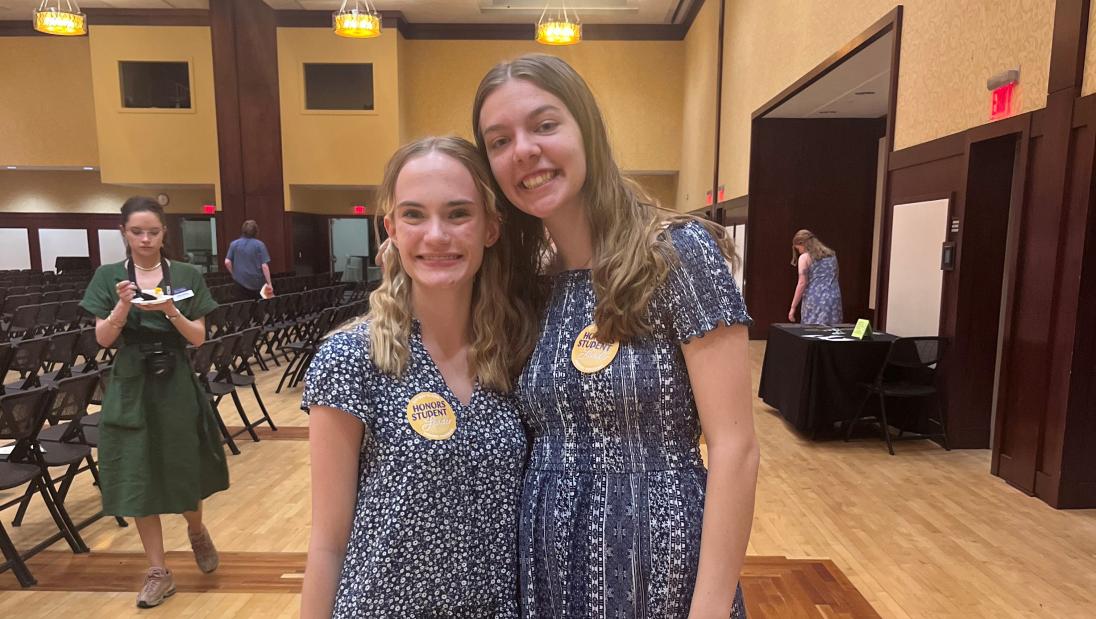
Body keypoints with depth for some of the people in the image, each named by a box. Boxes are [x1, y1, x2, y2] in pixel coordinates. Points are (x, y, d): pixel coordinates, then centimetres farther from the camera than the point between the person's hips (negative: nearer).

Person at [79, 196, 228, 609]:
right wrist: (123, 306, -22)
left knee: (186, 470, 8)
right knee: (138, 478, 5)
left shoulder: (186, 275, 0)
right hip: (131, 386, 1)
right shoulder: (108, 277, 1)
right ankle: (158, 572, 20)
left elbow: (198, 338, -4)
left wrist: (171, 311, -21)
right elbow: (103, 339, -4)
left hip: (176, 384, 0)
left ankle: (196, 530, 40)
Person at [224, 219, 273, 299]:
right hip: (257, 284, -2)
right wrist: (269, 284, -11)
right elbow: (264, 266, -13)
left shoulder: (234, 244, 1)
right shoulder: (259, 245, -8)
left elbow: (227, 262, -3)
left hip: (241, 283, 2)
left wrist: (234, 274, 13)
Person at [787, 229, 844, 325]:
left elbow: (802, 284, -7)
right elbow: (834, 279, 17)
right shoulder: (831, 254, 17)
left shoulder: (804, 257, -1)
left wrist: (793, 307, -3)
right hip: (834, 300, 5)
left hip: (814, 302, -5)